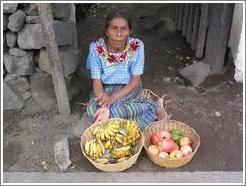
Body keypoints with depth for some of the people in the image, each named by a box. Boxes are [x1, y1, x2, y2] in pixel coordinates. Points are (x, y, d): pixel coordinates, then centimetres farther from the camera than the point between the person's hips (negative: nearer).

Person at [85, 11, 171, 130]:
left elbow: (135, 80, -15)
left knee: (112, 110, -32)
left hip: (128, 88, -3)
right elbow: (97, 81, -15)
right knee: (93, 110, -27)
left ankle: (153, 107, -12)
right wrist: (104, 104, -34)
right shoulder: (96, 48, -17)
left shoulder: (137, 46, -19)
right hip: (106, 87, 3)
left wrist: (113, 98, -29)